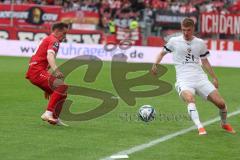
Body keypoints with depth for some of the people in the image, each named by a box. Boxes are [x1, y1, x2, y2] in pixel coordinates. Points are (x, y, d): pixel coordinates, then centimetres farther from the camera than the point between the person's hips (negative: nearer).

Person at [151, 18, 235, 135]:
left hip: (200, 79, 3)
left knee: (221, 103, -7)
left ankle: (224, 123, 23)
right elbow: (163, 52, 20)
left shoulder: (200, 43, 11)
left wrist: (214, 77, 18)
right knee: (190, 99, -37)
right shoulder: (174, 41, 4)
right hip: (184, 81, -3)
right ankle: (200, 127, -41)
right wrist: (155, 65, 7)